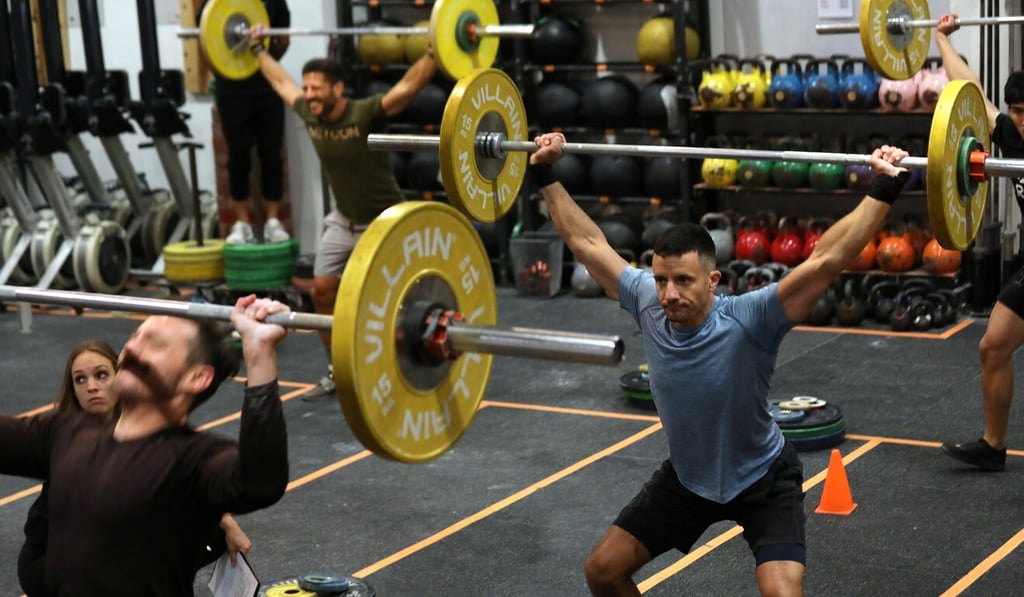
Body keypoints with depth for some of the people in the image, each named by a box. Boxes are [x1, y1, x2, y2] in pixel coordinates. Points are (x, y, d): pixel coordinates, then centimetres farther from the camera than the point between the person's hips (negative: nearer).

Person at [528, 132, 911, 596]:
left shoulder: (748, 321, -33)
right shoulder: (647, 306, -20)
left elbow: (826, 260, -41)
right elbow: (587, 243, -10)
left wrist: (884, 189, -47)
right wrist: (545, 175, -7)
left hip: (763, 479, -5)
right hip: (686, 475, 5)